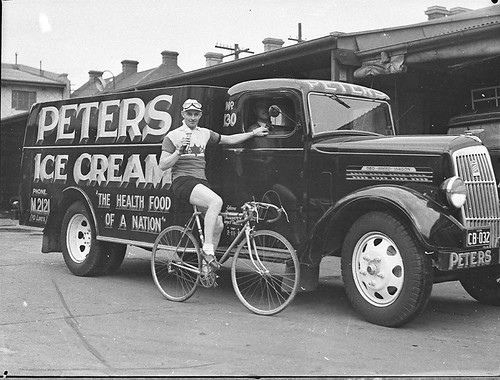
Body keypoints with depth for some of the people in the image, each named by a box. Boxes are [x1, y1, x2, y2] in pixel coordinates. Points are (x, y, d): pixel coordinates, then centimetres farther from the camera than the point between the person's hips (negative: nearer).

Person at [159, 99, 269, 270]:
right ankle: (207, 248, -27)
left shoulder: (205, 134, 18)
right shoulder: (173, 136, 2)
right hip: (182, 181, -6)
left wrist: (254, 133, 23)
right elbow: (163, 165, -3)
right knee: (216, 201, -32)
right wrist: (179, 151, -17)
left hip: (201, 182, 6)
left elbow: (229, 139, 27)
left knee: (218, 225, -4)